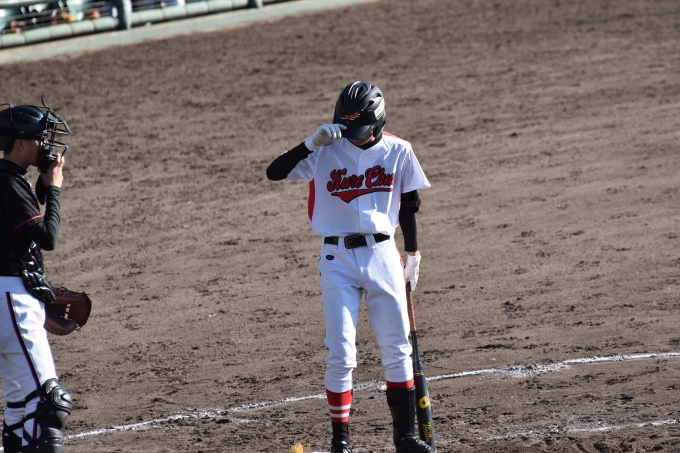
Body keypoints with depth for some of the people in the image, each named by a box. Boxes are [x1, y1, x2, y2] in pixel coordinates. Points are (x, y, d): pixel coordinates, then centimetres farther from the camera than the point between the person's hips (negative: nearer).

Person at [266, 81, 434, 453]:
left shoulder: (397, 152, -1)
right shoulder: (326, 151, -6)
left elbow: (409, 206, 9)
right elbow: (274, 172, -16)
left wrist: (412, 256, 13)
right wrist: (312, 143, -26)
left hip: (382, 254, 2)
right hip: (337, 258, -2)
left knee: (397, 349, 7)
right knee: (340, 353, -4)